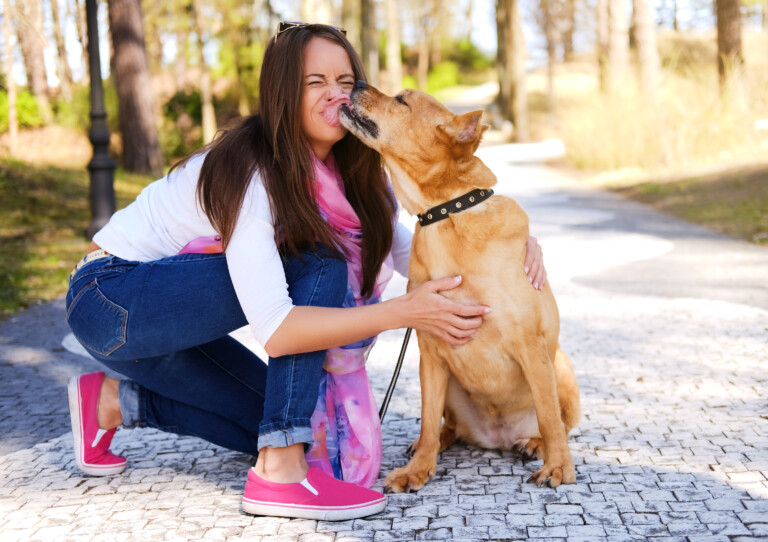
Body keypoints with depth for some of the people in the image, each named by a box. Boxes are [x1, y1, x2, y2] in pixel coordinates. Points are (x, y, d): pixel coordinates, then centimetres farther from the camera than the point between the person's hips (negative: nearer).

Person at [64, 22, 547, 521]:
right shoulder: (251, 171, -28)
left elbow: (405, 248, 1)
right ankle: (281, 473, -25)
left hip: (162, 317, 9)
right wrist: (403, 312, -37)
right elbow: (275, 331, -35)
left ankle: (111, 402, 14)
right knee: (319, 267, -24)